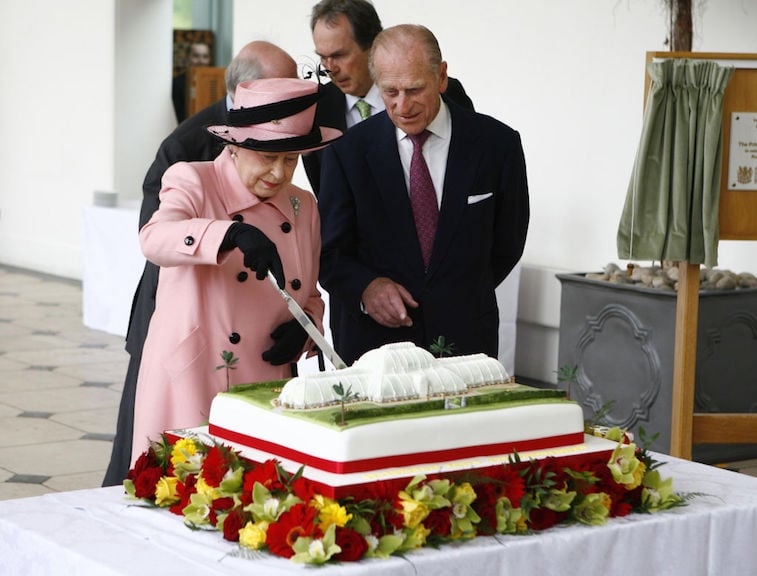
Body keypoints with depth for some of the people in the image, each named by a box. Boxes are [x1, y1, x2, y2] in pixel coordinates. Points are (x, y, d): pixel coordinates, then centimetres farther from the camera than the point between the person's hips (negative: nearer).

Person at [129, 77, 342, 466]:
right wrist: (232, 234, -41)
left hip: (265, 395, 5)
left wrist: (303, 326, -1)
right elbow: (154, 239, -25)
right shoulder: (193, 182, -4)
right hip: (189, 389, -5)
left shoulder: (303, 207, 11)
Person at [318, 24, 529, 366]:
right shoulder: (348, 149, -3)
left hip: (466, 341, 0)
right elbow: (329, 251, -1)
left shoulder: (496, 143, -2)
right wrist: (365, 286, -19)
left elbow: (507, 245, 9)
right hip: (373, 342, 0)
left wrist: (463, 298, 8)